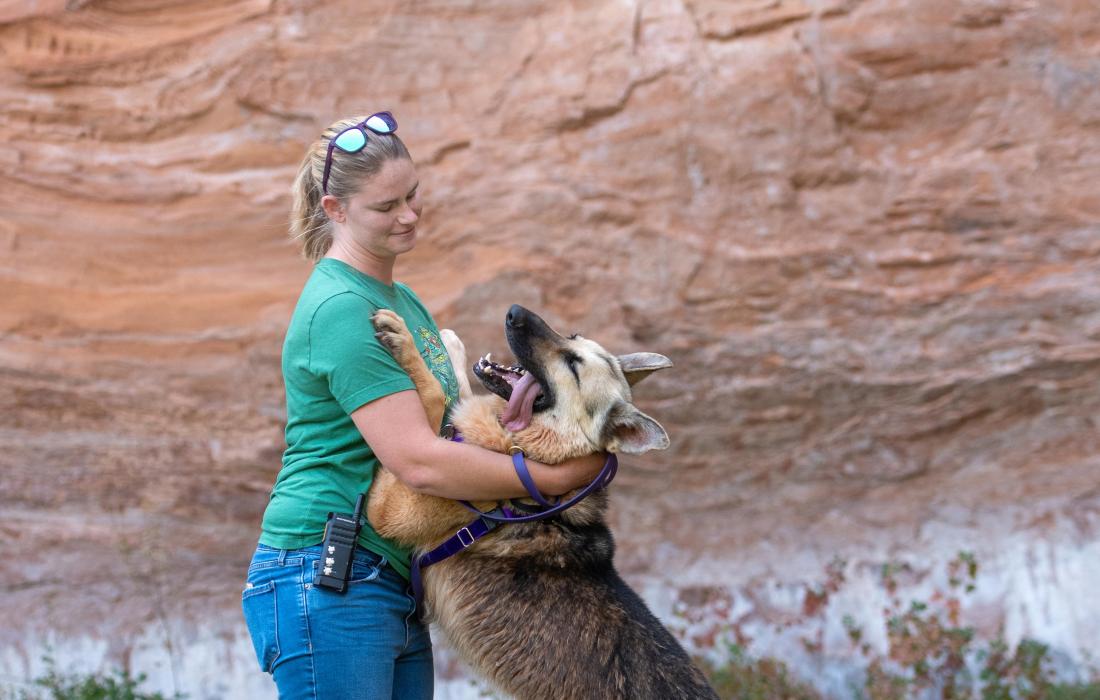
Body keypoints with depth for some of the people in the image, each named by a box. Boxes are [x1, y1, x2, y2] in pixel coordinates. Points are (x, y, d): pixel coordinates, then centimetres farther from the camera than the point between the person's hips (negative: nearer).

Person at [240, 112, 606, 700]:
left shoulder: (401, 299, 15)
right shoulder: (340, 308, -15)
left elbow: (449, 425, 19)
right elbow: (418, 462, -21)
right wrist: (559, 477, -15)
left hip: (395, 591, 9)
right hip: (326, 585, -9)